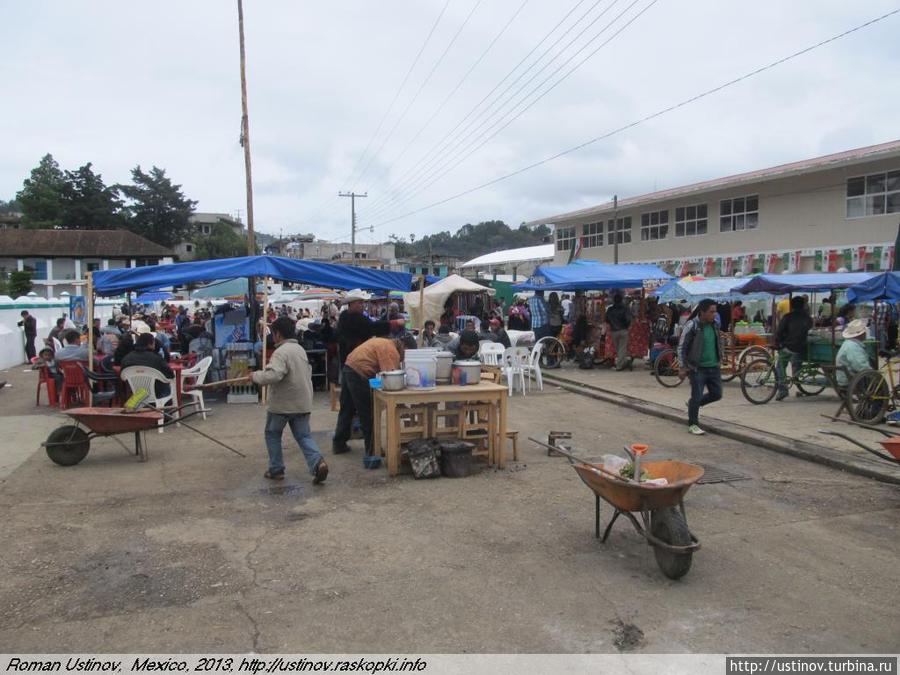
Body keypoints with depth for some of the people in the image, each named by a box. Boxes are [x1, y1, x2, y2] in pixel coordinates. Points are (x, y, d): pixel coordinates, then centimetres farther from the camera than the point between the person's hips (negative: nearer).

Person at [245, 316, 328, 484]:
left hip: (282, 403, -7)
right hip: (302, 402, 7)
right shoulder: (300, 349, 12)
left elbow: (273, 375, -31)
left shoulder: (281, 352, -17)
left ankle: (276, 469, 20)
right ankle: (318, 463, -14)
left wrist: (255, 376, -16)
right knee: (303, 435, 7)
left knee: (272, 434, 14)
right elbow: (307, 372, 24)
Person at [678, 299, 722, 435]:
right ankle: (693, 424, 14)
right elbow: (681, 347, -11)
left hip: (714, 367, 7)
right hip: (697, 368, -6)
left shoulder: (714, 324, 6)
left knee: (716, 394, 10)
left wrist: (720, 359, 20)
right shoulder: (692, 325, -14)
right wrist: (683, 367, -12)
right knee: (696, 397, -2)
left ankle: (694, 404, 34)